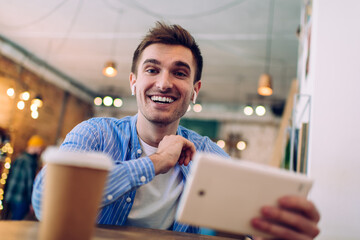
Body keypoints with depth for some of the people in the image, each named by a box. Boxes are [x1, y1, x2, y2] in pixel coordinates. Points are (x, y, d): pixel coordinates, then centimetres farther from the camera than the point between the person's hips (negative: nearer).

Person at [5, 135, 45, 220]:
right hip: (21, 199, -9)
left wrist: (7, 195, 25)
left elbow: (9, 178, 18)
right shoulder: (31, 162, -14)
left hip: (10, 196, 9)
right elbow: (30, 182, -16)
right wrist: (32, 202, -12)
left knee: (13, 221, 17)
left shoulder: (18, 158, 12)